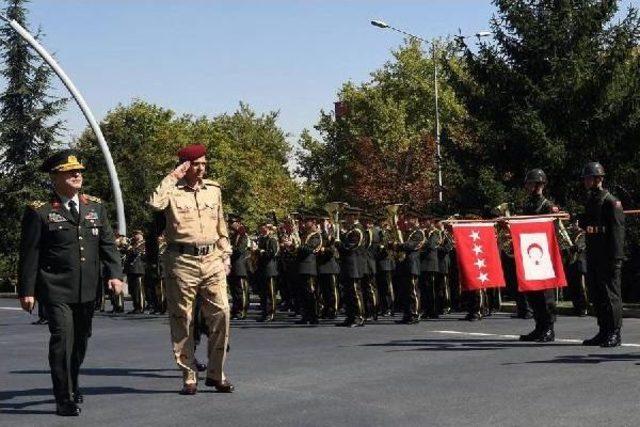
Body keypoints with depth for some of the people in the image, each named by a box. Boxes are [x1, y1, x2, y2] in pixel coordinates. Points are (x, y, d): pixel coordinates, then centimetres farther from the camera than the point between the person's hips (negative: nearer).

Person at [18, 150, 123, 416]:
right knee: (62, 337, -12)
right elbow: (29, 254, -3)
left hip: (87, 290, 5)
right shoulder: (40, 212, -4)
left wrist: (114, 274, -3)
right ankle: (64, 399, -4)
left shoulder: (95, 207, 10)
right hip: (56, 290, -5)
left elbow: (108, 243, 10)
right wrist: (27, 290, -6)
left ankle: (72, 385, 39)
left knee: (81, 339, 16)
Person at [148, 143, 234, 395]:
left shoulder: (214, 189, 14)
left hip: (212, 260, 3)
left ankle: (216, 373, 8)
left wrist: (225, 255, 16)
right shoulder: (173, 190, 0)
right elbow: (155, 204, -22)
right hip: (182, 260, -3)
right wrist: (172, 177, -13)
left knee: (221, 313, -5)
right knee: (182, 319, 2)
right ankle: (189, 376, 12)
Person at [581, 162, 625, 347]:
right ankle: (603, 332, 19)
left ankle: (615, 334, 1)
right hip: (593, 255, 8)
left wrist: (616, 258, -18)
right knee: (595, 294, 11)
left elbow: (617, 230, -14)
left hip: (607, 256, -8)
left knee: (611, 294, -4)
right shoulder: (590, 201, 16)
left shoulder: (611, 201, -9)